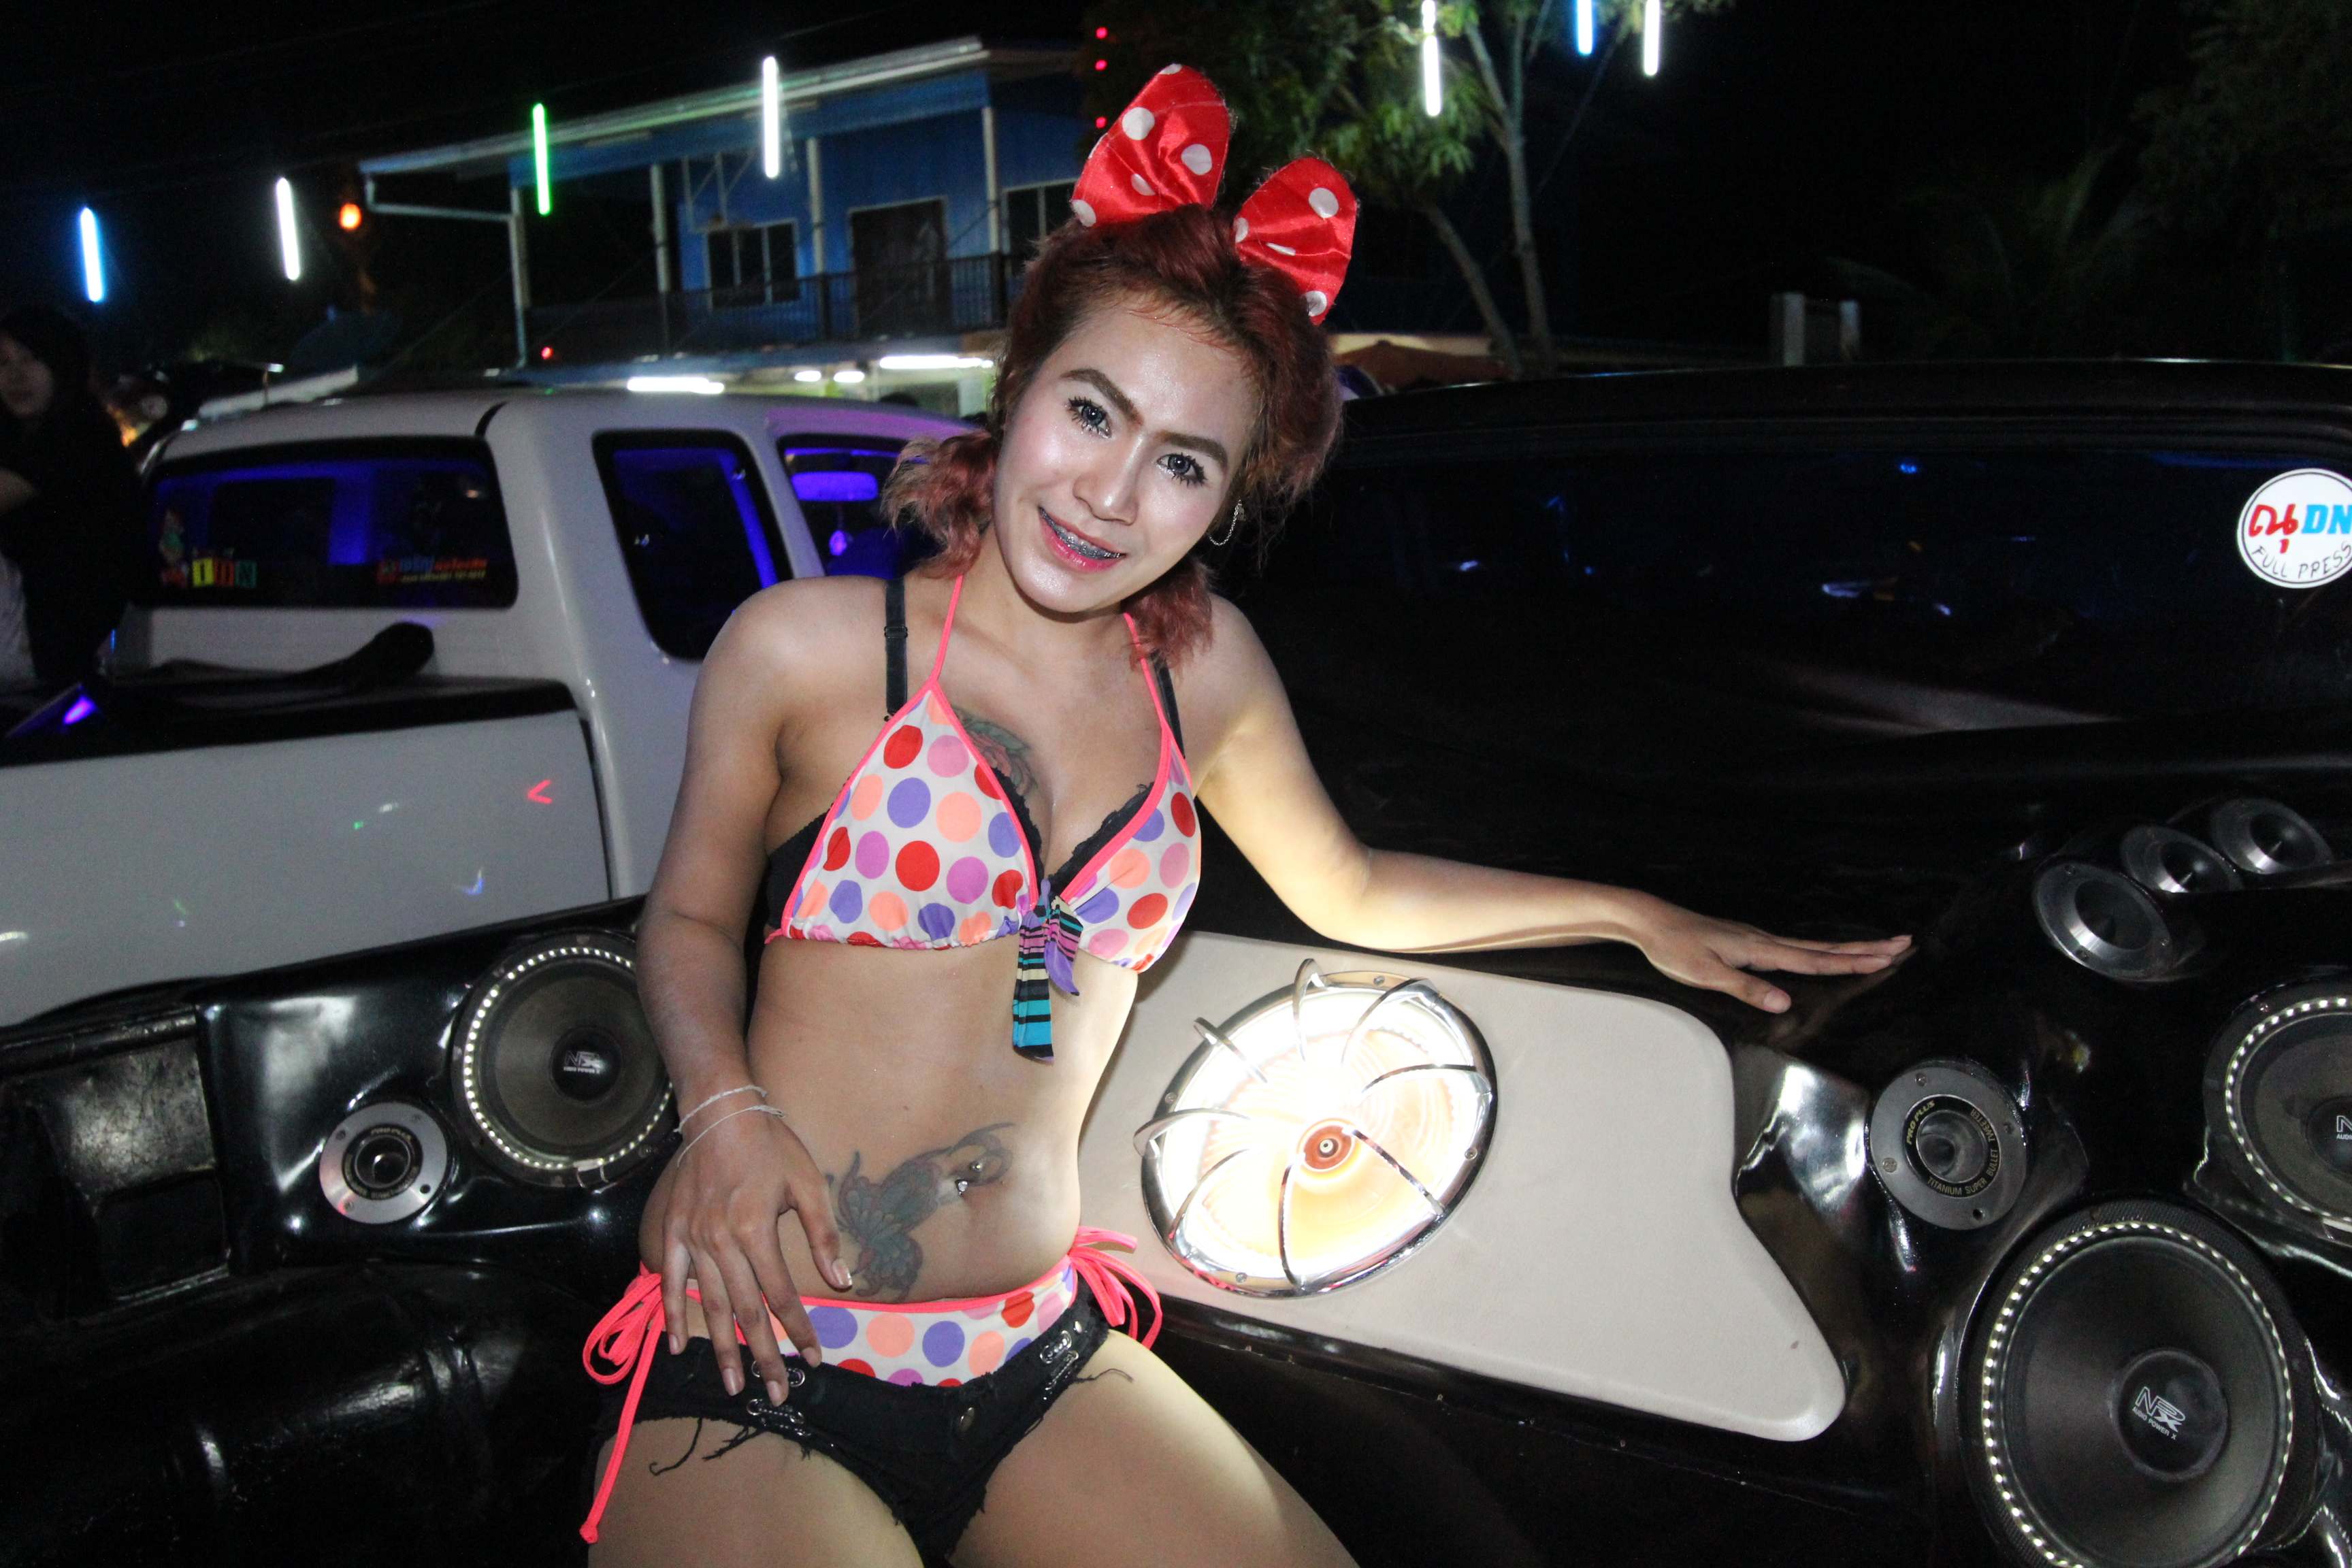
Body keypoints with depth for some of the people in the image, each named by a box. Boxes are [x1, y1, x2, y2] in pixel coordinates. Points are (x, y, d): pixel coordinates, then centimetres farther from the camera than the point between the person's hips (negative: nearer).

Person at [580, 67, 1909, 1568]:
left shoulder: (1204, 670, 5)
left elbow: (1348, 891, 21)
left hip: (1038, 1368, 4)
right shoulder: (810, 646, -6)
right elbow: (691, 912, 7)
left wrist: (1634, 913, 24)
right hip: (760, 1373, -4)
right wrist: (726, 1109, -12)